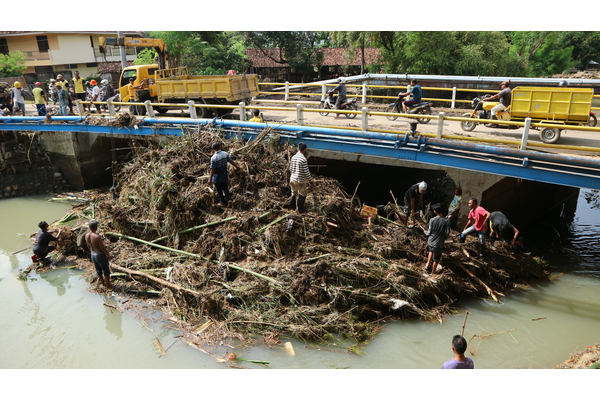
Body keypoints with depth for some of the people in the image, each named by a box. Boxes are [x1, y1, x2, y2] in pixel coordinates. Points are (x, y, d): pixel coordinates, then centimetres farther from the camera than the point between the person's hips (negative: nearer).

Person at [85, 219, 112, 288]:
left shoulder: (87, 235, -8)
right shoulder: (97, 237, -31)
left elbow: (88, 246, 8)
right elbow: (103, 248, -22)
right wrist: (108, 255, -7)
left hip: (93, 255, 7)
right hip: (100, 255, -7)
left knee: (98, 270, 22)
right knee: (106, 270, 12)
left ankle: (103, 283, 39)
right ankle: (108, 285, 25)